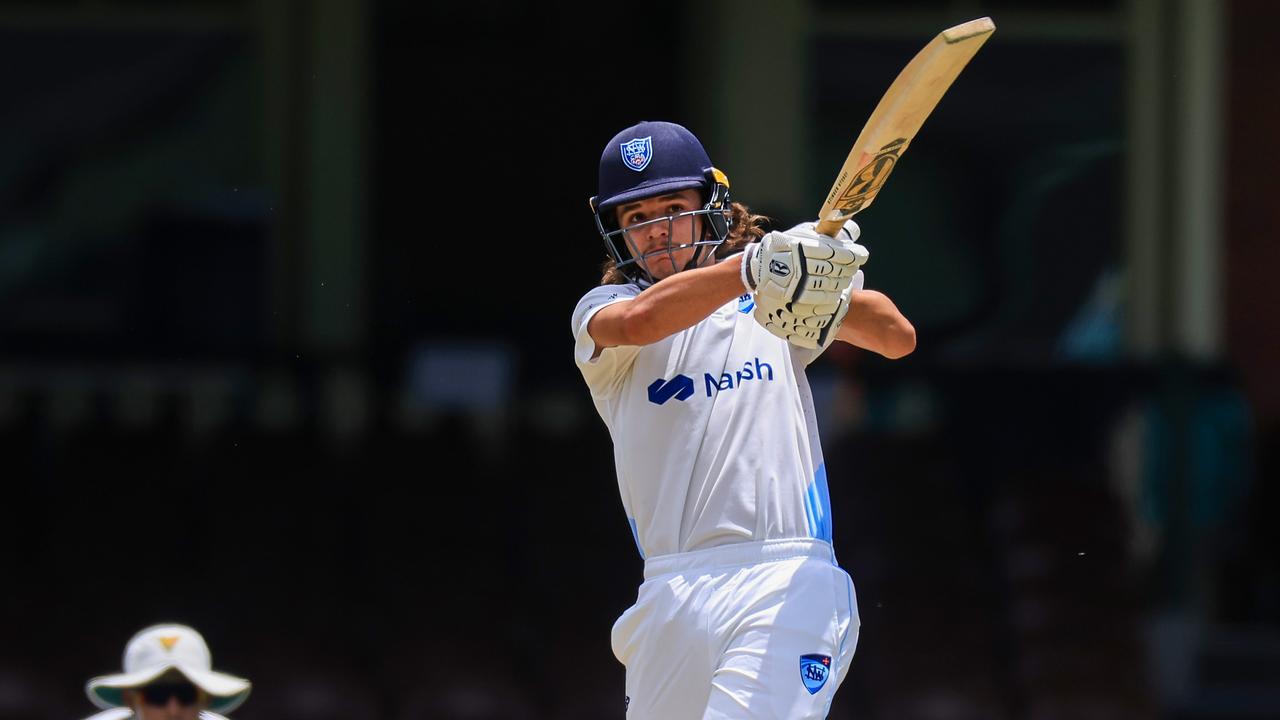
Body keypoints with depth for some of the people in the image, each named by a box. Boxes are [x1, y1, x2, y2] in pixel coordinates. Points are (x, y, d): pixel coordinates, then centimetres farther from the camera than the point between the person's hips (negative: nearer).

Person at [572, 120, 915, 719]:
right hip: (671, 597, 2)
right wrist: (752, 265, -30)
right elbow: (639, 322, -13)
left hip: (789, 583, -2)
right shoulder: (600, 312, 12)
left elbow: (898, 338, 1)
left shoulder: (775, 303, 14)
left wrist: (831, 303, -23)